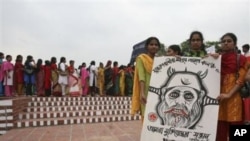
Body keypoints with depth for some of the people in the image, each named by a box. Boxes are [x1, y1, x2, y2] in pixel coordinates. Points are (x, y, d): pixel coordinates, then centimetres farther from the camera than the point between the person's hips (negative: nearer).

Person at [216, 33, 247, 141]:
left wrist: (229, 94, -17)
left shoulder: (241, 59, 4)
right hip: (218, 94, 3)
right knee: (219, 126, 0)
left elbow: (240, 80, -5)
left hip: (234, 96, -2)